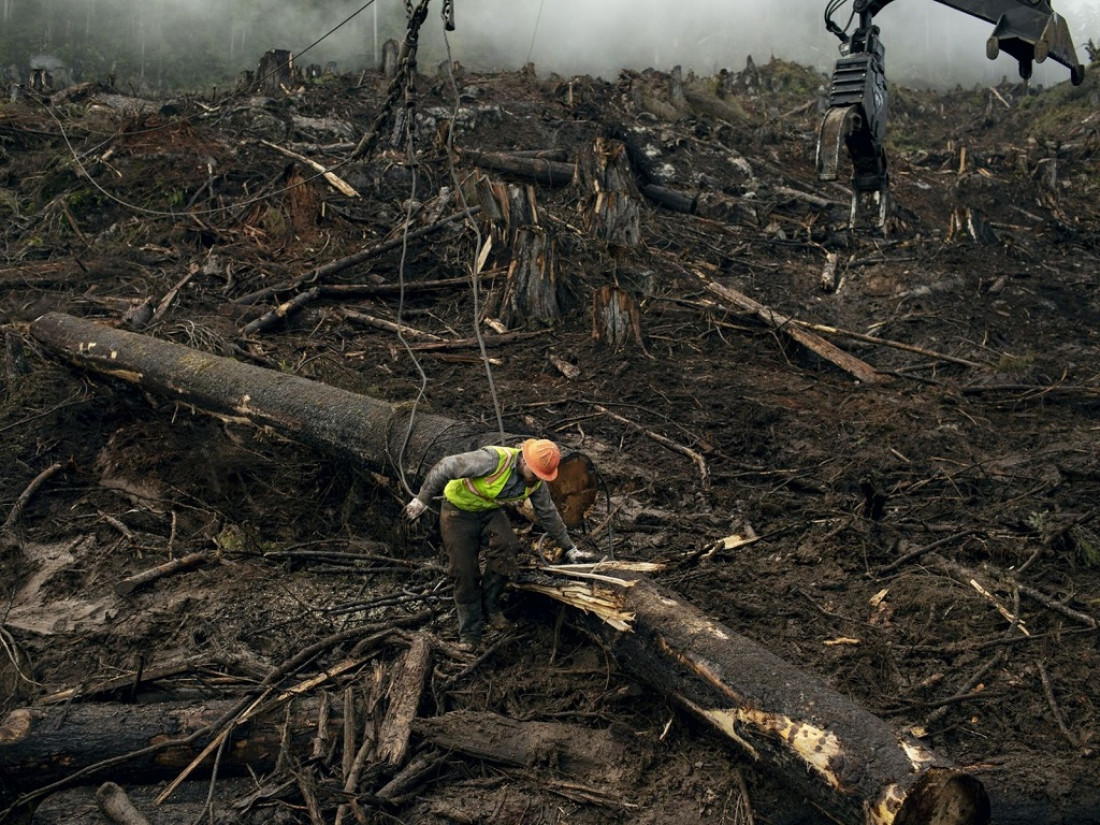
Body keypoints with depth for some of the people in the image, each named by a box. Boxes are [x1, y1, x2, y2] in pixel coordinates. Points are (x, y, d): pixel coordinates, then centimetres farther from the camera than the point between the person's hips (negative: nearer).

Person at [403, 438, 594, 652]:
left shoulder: (536, 483, -13)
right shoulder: (494, 459, -35)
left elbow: (549, 514, 3)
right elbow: (445, 467, -30)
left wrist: (570, 548, 5)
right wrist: (421, 501, -25)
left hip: (490, 511, 4)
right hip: (459, 510, -4)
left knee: (507, 546, -25)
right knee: (464, 571, -8)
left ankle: (490, 606, -6)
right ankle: (469, 632, 7)